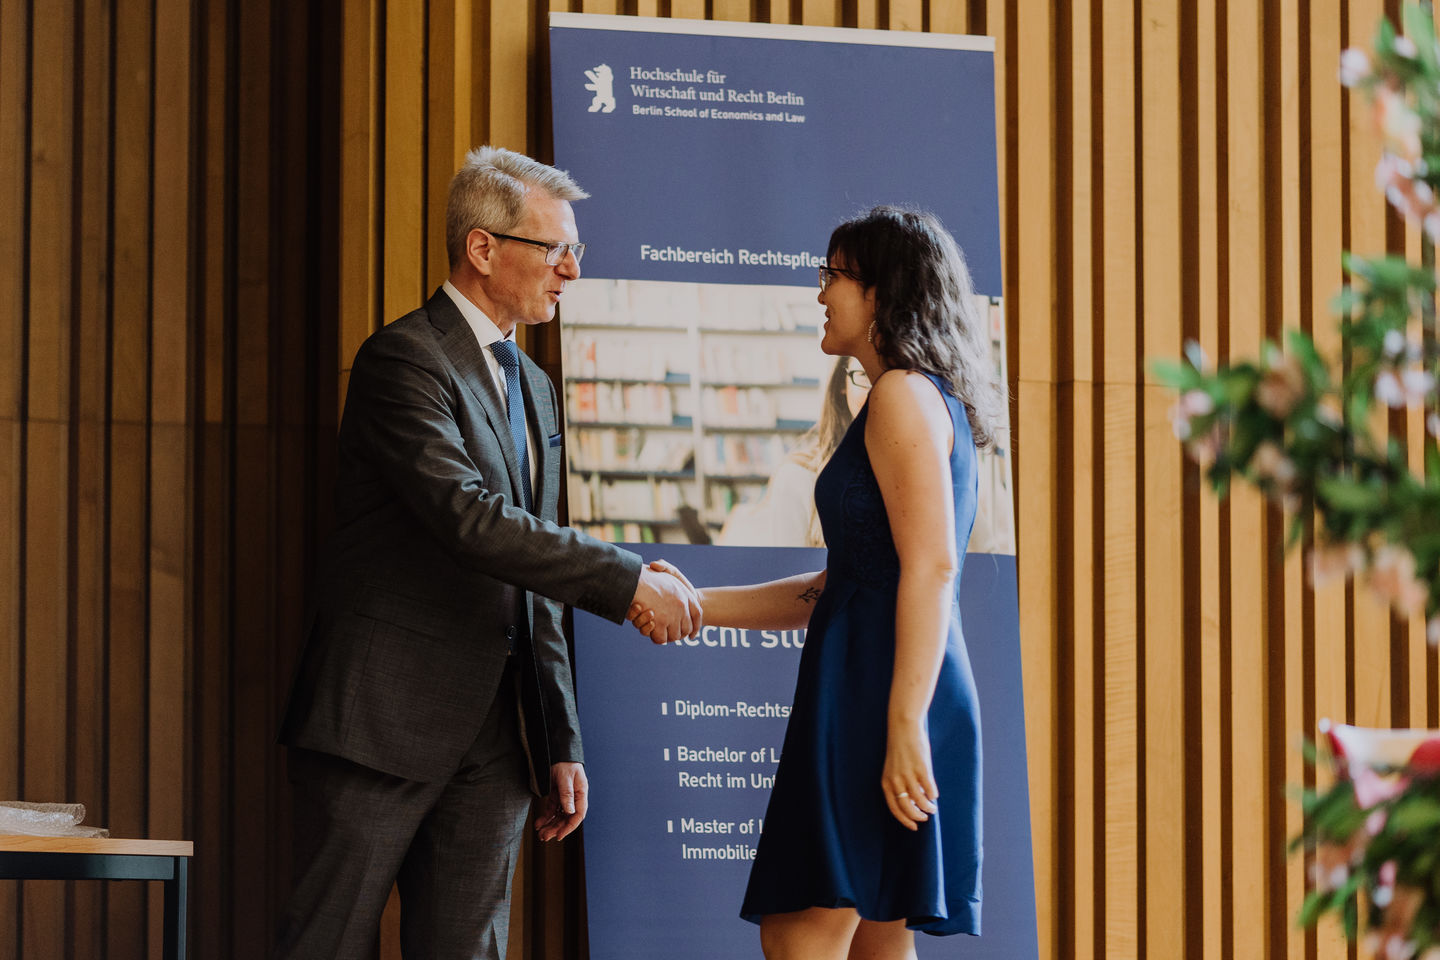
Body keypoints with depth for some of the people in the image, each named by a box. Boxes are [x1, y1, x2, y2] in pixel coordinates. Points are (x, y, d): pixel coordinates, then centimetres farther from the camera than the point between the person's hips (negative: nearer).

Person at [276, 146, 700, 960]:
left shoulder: (534, 388, 18)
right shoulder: (404, 359, -9)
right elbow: (468, 518, -23)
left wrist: (562, 743, 15)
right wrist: (629, 581, -22)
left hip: (493, 738, 8)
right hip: (384, 717, -8)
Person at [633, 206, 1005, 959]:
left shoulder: (904, 395, -7)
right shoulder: (933, 404, 24)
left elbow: (931, 567, -18)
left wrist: (906, 722, -24)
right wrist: (700, 605, 17)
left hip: (881, 694, -10)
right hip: (871, 696, 10)